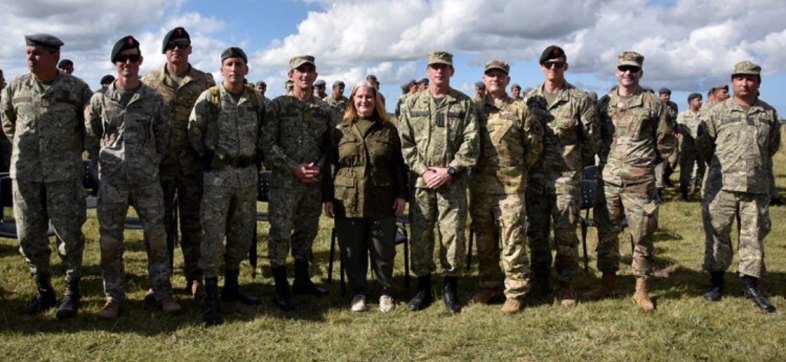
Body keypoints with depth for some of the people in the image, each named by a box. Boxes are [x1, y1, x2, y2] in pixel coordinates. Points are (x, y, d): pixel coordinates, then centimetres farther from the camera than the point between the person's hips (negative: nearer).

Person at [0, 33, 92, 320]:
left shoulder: (76, 88, -4)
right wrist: (24, 148, 17)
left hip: (64, 172, -3)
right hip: (25, 172, 3)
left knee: (69, 233, -2)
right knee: (29, 235, 7)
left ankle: (71, 292, 13)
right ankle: (43, 290, 22)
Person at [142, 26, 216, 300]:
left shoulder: (205, 83, 3)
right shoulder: (150, 81, 6)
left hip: (192, 164, -1)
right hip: (159, 163, 1)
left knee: (192, 223, 6)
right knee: (162, 222, 8)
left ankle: (194, 278, 15)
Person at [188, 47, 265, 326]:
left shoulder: (256, 99, 6)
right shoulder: (209, 98, -5)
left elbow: (262, 132, 19)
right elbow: (193, 131, 1)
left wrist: (257, 155, 11)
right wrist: (205, 157, -2)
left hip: (248, 173, 5)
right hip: (218, 174, -4)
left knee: (243, 233, 11)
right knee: (214, 235, -6)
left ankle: (231, 286, 26)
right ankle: (211, 298, 0)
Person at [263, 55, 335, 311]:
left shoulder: (325, 110, 9)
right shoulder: (277, 106, -3)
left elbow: (332, 144, 12)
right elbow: (268, 145, -8)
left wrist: (319, 167, -6)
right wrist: (296, 168, -14)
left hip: (314, 182, 4)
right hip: (284, 181, -4)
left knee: (307, 231, 14)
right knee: (280, 232, -2)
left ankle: (302, 280, 28)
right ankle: (281, 288, 7)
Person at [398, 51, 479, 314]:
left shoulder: (464, 104, 5)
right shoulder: (413, 104, 9)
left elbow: (471, 142, -2)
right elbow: (405, 141, 3)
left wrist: (451, 169, -12)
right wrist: (423, 170, -8)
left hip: (453, 182, -1)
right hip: (421, 181, 2)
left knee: (453, 234, 0)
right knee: (420, 235, 5)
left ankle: (450, 288, 14)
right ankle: (423, 288, 17)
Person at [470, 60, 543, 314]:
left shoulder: (520, 110, 2)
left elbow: (535, 144, 5)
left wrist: (521, 169, 6)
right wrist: (471, 169, 9)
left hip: (510, 186, -3)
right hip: (479, 186, 3)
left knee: (513, 241, -3)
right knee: (484, 240, 11)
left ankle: (515, 292, 5)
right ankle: (488, 286, 24)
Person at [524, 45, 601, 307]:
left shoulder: (579, 99, -2)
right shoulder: (530, 98, 8)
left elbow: (593, 137, 1)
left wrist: (579, 161, 5)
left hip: (566, 176, -3)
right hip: (535, 175, 3)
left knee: (566, 232, 1)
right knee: (536, 231, 9)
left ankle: (565, 284, 13)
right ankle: (540, 281, 22)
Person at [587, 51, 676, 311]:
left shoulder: (654, 104, 1)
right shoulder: (604, 103, 9)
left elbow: (666, 143, 5)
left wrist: (645, 162, 7)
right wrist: (608, 160, 11)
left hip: (640, 182, -3)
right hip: (608, 180, 3)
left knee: (642, 236, 3)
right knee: (606, 234, 9)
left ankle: (641, 290, 13)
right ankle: (608, 283, 23)